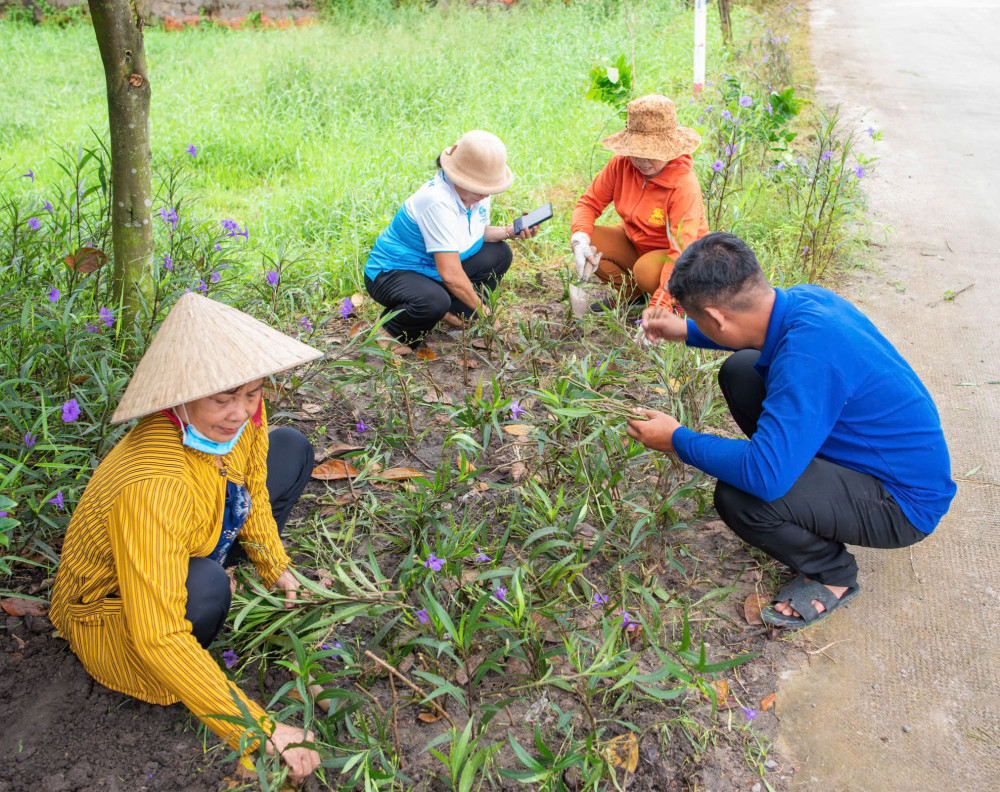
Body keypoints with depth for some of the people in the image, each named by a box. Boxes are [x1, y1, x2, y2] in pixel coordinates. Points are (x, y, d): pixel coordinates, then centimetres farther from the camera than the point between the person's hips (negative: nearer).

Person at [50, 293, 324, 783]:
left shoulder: (239, 418, -22)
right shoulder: (150, 486, -44)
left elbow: (251, 489, 1)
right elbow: (157, 640, -44)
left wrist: (275, 568, -9)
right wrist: (258, 732, -42)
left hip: (193, 550, 7)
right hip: (115, 609, -6)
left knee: (292, 450, 1)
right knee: (204, 584, -41)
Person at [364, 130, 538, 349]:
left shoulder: (477, 192, -7)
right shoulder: (438, 201, -33)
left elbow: (478, 232, 13)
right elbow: (450, 274, -33)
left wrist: (510, 231, -7)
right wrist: (481, 308, -20)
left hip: (434, 270, 9)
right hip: (392, 273, -9)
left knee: (499, 253, 1)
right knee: (434, 302, -39)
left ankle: (453, 314, 2)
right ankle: (391, 326, -7)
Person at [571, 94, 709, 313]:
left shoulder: (685, 186, -30)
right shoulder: (621, 164, -15)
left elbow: (681, 250, -35)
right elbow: (590, 202, -4)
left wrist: (658, 305, -44)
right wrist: (580, 239, -28)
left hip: (668, 253, -5)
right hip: (634, 243, 6)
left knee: (647, 270, -38)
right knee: (589, 240, -18)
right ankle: (631, 293, 4)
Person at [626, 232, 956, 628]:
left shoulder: (808, 356, -36)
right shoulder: (802, 299, -8)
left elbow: (765, 476, -38)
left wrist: (678, 440, -23)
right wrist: (685, 332, 15)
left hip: (903, 502, -9)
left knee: (738, 497, -30)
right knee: (739, 372, 5)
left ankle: (833, 575, 0)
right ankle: (804, 475, 19)